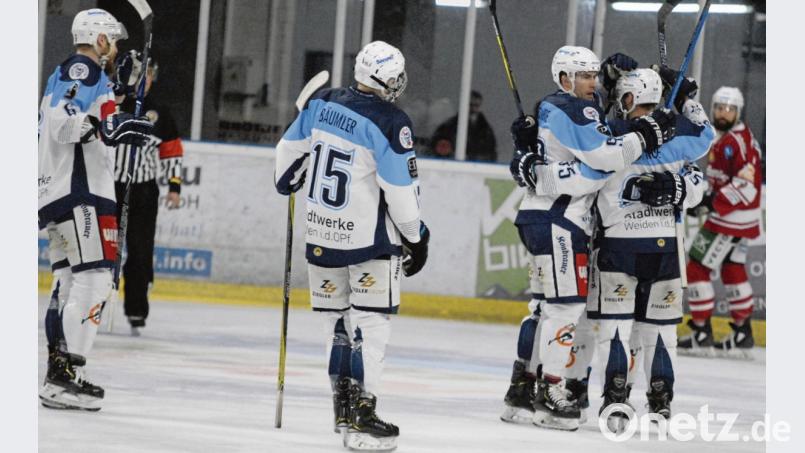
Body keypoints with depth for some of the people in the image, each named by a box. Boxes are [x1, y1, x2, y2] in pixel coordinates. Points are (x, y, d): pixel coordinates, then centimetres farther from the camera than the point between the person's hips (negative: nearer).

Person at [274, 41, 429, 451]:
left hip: (321, 233, 6)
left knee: (336, 316, 16)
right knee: (370, 319, -3)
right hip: (369, 239, -6)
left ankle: (343, 403, 20)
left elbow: (289, 150, 14)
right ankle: (361, 415, -10)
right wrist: (415, 237, -3)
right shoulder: (390, 122, -17)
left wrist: (287, 183, 35)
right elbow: (401, 188, -16)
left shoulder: (320, 104, 1)